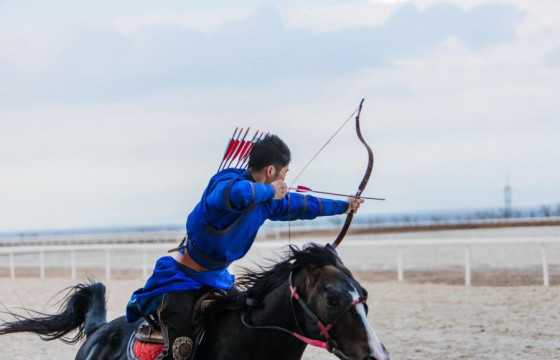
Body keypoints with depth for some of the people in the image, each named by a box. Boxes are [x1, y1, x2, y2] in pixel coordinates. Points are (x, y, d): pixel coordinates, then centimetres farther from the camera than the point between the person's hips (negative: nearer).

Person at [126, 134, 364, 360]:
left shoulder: (266, 200, 3)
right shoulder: (226, 183, -25)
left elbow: (299, 205, 22)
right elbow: (236, 193, -51)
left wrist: (343, 206, 32)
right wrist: (269, 190, -32)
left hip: (217, 280, 9)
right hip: (180, 279, -9)